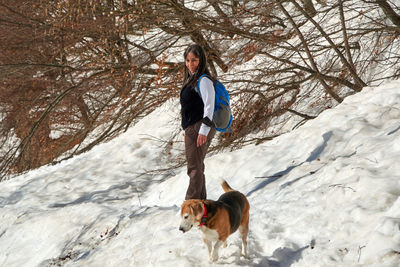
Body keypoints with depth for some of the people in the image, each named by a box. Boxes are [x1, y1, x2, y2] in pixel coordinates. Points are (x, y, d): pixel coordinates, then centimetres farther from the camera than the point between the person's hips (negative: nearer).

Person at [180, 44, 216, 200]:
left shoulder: (204, 80, -13)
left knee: (195, 167, -7)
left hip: (200, 128, -10)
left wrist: (203, 130, -23)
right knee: (196, 166, 16)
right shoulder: (191, 79, 17)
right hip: (192, 129, 10)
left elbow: (209, 106, -20)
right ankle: (201, 200, 25)